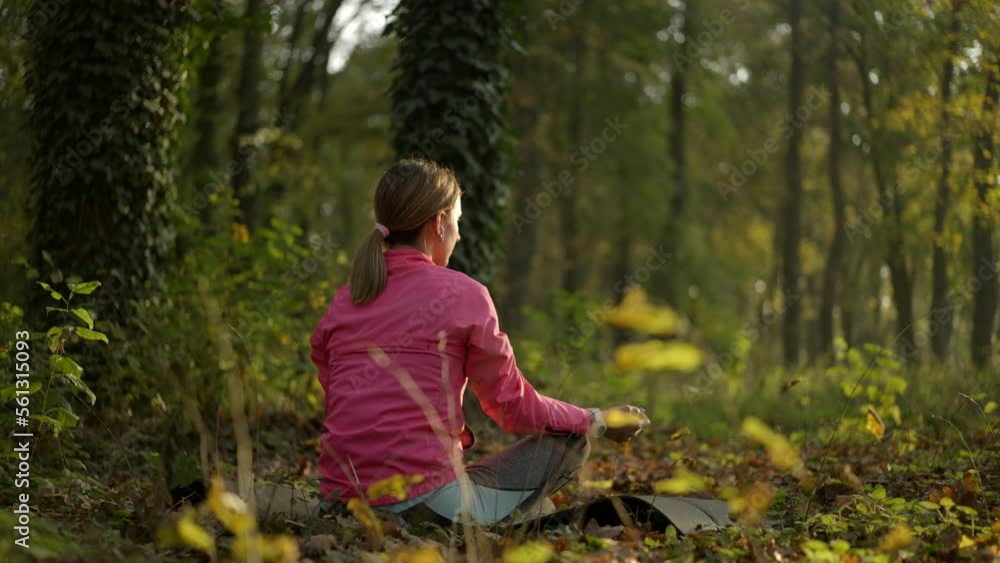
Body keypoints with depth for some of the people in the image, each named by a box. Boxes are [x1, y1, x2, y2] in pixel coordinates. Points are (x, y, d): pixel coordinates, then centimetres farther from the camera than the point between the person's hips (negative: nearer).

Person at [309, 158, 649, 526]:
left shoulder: (341, 302, 10)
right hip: (422, 504, -7)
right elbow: (512, 405, 3)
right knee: (569, 443, 13)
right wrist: (598, 422, 18)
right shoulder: (463, 294, -4)